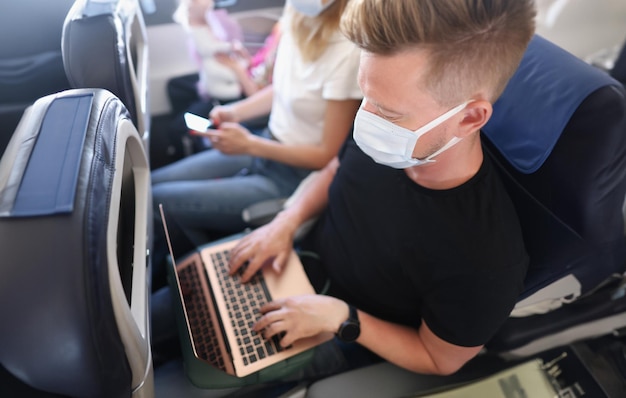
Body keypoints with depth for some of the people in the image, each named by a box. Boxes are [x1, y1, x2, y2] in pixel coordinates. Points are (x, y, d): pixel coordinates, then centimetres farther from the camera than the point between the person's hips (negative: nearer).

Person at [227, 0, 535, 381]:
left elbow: (439, 361, -17)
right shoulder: (383, 138, -21)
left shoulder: (483, 261, -36)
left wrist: (341, 316, -25)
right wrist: (287, 221, -12)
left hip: (341, 339, -4)